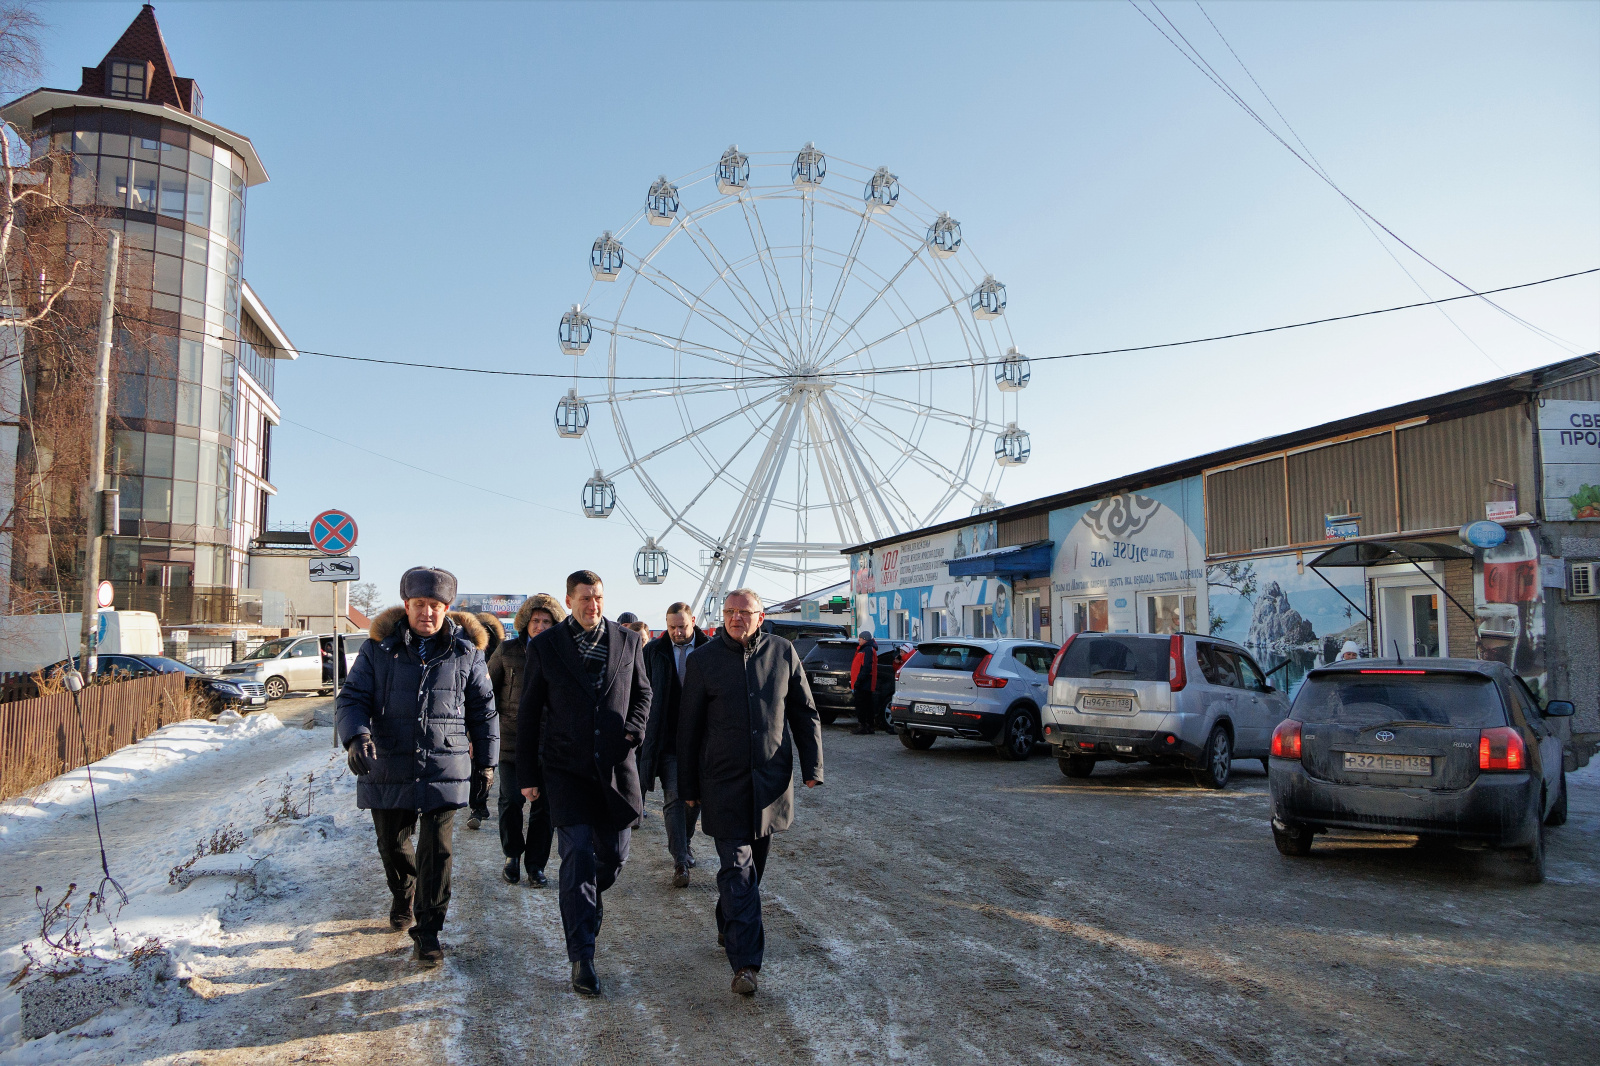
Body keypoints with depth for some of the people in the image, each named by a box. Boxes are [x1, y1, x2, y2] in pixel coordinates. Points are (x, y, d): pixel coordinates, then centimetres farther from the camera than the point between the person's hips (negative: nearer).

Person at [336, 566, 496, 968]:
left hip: (443, 770, -1)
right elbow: (352, 698, -4)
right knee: (392, 844, 15)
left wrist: (485, 759, 13)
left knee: (436, 850, -6)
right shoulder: (378, 650, 0)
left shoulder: (466, 653, 2)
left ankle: (427, 929, 9)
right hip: (388, 770, 1)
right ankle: (403, 898, 45)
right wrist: (357, 737, -24)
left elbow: (483, 709, 11)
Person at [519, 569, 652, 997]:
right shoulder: (544, 646, -1)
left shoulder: (628, 641, 4)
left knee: (614, 854, 9)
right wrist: (527, 774, 3)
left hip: (615, 765, 3)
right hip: (566, 767, -2)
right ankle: (581, 958, -1)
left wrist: (634, 728, -2)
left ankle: (588, 899, 43)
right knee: (578, 858, -7)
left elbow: (642, 691, 18)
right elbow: (529, 714, 3)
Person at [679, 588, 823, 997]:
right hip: (725, 783, -3)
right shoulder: (703, 660, -1)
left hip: (772, 780, 3)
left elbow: (805, 713, 9)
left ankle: (727, 928, 37)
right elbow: (688, 727, 4)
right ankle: (745, 962, -7)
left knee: (754, 864, 15)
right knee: (738, 870, -7)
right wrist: (688, 786, 4)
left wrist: (813, 765, 1)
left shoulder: (783, 653, 3)